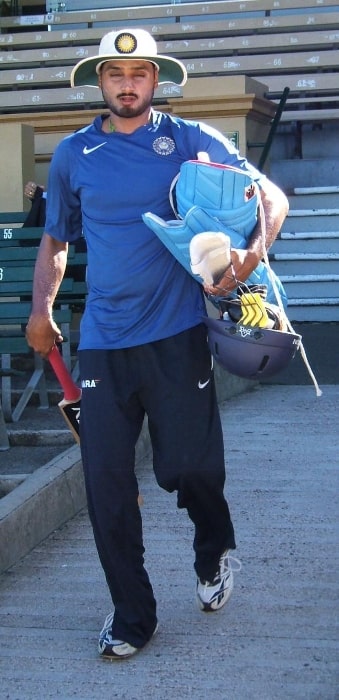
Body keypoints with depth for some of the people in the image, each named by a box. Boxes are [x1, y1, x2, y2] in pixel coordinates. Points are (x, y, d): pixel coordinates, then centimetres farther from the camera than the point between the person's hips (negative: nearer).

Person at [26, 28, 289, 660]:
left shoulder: (190, 140, 2)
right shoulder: (73, 155, 9)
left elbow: (272, 196, 1)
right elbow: (55, 240, 20)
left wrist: (254, 250, -19)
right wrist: (41, 308, 6)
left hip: (177, 335, -2)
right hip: (103, 342, 2)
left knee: (189, 467, -1)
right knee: (107, 482, 1)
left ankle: (213, 550, 35)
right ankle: (131, 616, 16)